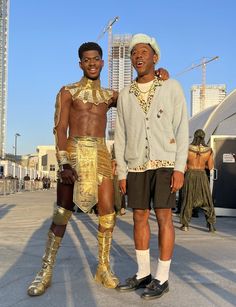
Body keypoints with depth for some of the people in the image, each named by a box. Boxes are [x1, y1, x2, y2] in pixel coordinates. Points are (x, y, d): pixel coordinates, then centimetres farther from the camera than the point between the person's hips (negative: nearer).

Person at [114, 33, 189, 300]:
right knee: (139, 218, 4)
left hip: (165, 163, -4)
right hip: (138, 165, 4)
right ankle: (143, 274, 16)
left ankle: (161, 278, 4)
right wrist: (122, 173, 3)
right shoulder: (125, 96, 8)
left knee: (163, 218, -5)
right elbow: (121, 137, 8)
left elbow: (181, 129, -5)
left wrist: (180, 168, -14)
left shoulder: (172, 88, -1)